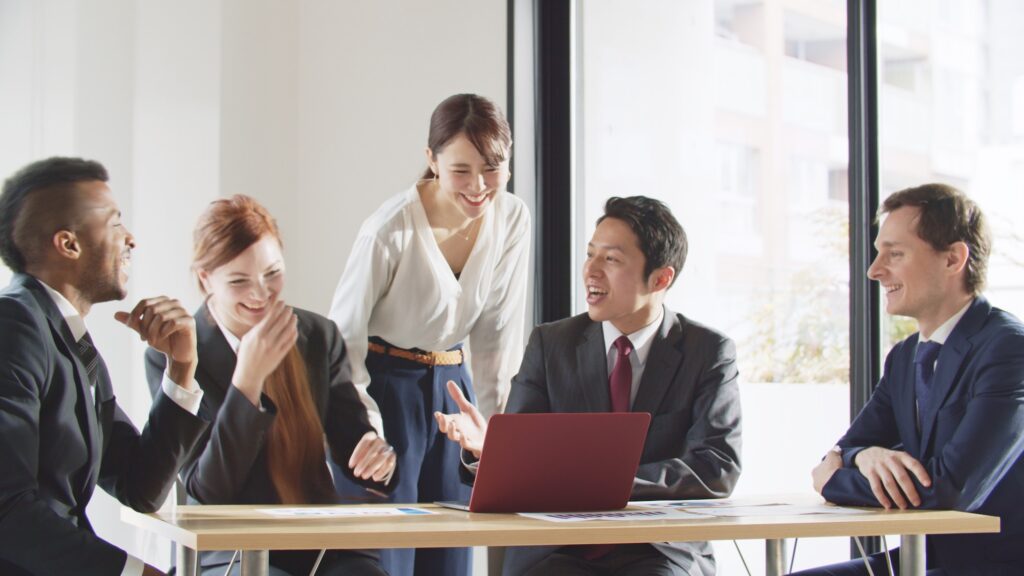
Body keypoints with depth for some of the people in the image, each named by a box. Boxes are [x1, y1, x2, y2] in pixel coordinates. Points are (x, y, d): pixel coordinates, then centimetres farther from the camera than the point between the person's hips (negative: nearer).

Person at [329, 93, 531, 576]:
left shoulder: (512, 220, -4)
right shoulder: (391, 230, -20)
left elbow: (498, 332, 6)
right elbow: (343, 339, -14)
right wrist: (367, 433, -23)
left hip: (451, 387, 5)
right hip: (384, 388, -5)